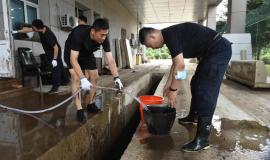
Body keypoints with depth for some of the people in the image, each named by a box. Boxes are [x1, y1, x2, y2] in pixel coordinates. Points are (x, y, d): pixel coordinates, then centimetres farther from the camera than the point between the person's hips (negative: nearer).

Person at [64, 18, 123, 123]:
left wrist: (116, 78, -36)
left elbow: (110, 60, -26)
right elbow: (73, 59, -41)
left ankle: (90, 104, 15)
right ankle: (79, 110, -13)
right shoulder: (79, 33, -40)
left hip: (87, 53, 5)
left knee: (95, 77, -1)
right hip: (72, 53, -4)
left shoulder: (104, 39, -27)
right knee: (76, 78, -20)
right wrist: (83, 79, -50)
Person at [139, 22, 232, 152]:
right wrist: (168, 83, 21)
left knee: (206, 91, -14)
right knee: (196, 84, 19)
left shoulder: (170, 35, -20)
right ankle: (193, 116, 38)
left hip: (219, 50, -10)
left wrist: (173, 90, -16)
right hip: (211, 52, 10)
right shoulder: (171, 36, 10)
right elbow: (175, 63, 19)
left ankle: (202, 140, -8)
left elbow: (180, 65, -24)